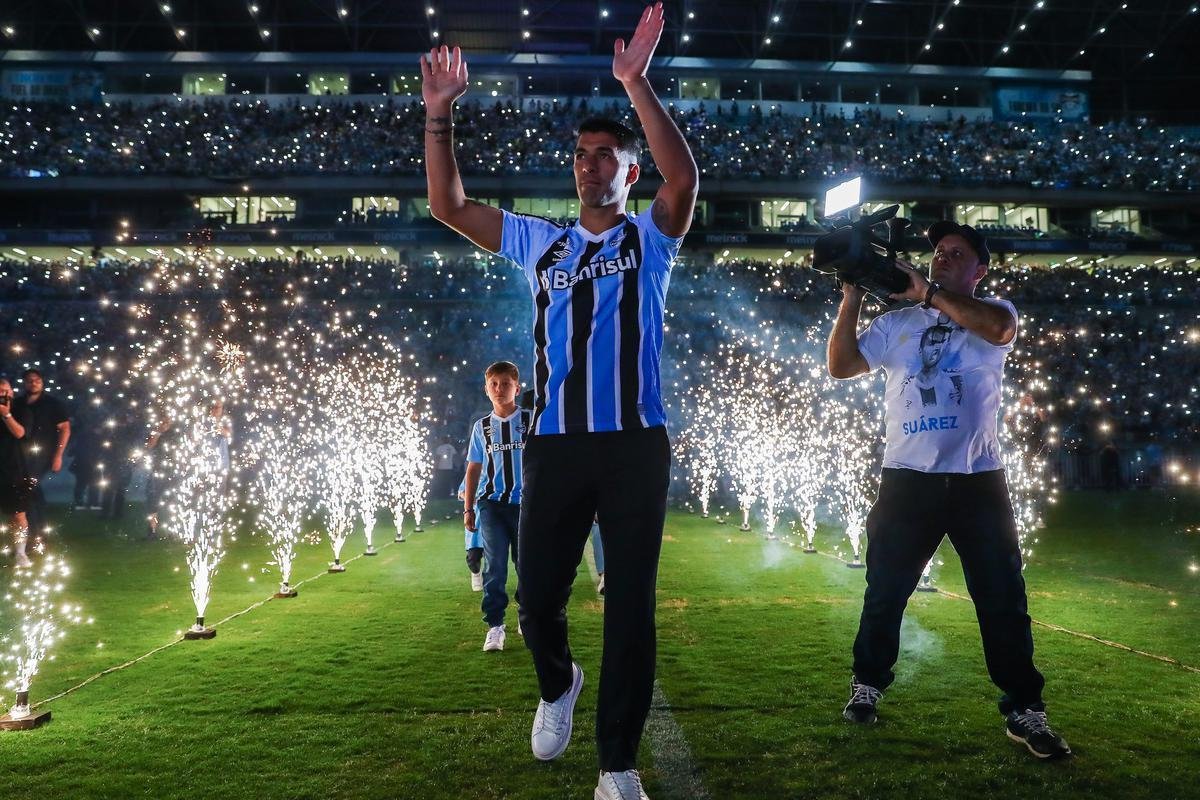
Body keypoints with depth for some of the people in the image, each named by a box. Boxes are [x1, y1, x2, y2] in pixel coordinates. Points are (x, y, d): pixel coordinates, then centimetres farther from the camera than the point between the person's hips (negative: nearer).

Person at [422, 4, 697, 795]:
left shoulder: (650, 238, 6)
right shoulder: (540, 242, 15)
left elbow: (685, 177, -14)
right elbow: (449, 205, 12)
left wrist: (637, 84, -21)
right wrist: (440, 114, 3)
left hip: (635, 443, -2)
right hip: (555, 445, 3)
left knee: (630, 604, 2)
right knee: (537, 595, 5)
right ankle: (558, 685, 38)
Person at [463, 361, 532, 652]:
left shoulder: (531, 420, 2)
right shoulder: (481, 427, 9)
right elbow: (474, 469, 13)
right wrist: (468, 508, 11)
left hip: (526, 502, -1)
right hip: (491, 504, 1)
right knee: (494, 565, -5)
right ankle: (495, 625, -1)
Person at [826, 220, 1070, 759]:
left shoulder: (992, 309, 5)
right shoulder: (896, 323, 11)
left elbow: (998, 328, -20)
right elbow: (840, 365, 6)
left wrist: (928, 292, -18)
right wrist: (852, 299, -1)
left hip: (978, 479, -1)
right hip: (907, 477, 2)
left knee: (1003, 599, 3)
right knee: (885, 592, 9)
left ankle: (1024, 710, 14)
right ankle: (867, 686, 25)